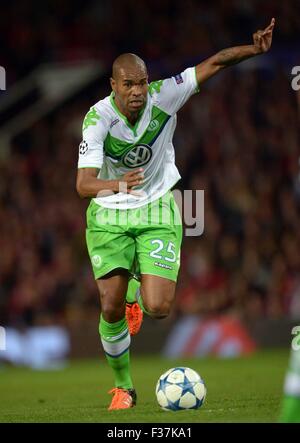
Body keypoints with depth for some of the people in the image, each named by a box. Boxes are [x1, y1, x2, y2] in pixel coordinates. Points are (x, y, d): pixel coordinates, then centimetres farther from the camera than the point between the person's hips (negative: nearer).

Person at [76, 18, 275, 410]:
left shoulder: (163, 96, -18)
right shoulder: (98, 118, -22)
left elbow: (213, 63, -13)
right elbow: (84, 184, -31)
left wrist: (255, 48, -31)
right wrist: (118, 184, -53)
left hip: (157, 212, 1)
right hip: (109, 216, -1)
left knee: (159, 309, -12)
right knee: (111, 309, -9)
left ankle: (135, 290, 28)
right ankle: (123, 388, 17)